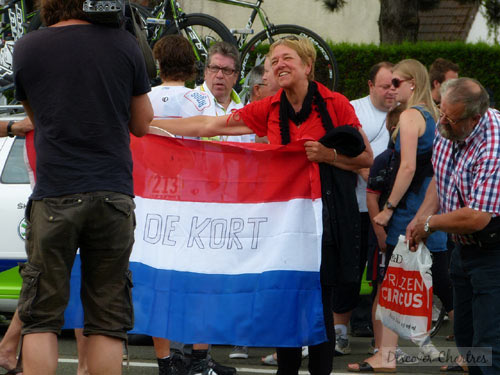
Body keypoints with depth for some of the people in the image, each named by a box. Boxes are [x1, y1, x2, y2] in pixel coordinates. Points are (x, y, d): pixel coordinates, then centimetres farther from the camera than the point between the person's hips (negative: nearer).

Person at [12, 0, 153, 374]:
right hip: (114, 192, 1)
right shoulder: (124, 43, 4)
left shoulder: (26, 48, 3)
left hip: (55, 193, -1)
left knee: (41, 318, 3)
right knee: (108, 319, 5)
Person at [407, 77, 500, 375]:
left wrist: (430, 223, -14)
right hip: (463, 248, 9)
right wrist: (421, 218, 2)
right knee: (466, 338, 17)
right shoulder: (447, 127, -1)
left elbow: (476, 218, -31)